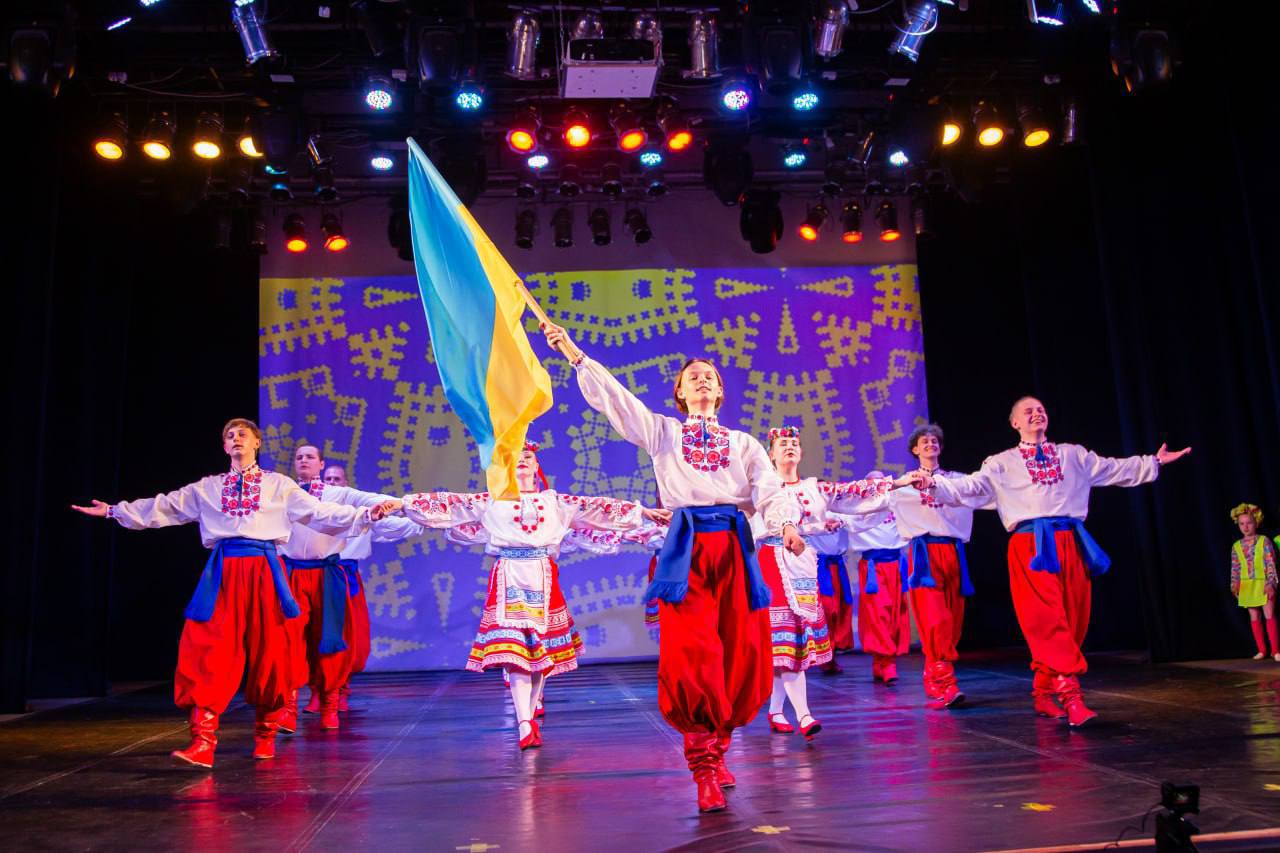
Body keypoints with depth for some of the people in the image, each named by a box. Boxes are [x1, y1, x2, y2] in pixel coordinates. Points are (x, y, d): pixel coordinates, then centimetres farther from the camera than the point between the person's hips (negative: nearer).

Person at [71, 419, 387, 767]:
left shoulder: (278, 485, 10)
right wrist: (114, 510, 18)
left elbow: (319, 511, 5)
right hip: (222, 573, 2)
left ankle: (266, 735, 18)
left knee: (269, 651, 2)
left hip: (264, 571, -1)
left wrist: (364, 515, -5)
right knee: (209, 652, -9)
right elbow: (162, 508, 20)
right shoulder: (207, 487, 17)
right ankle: (203, 742, -11)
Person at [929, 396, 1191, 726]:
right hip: (1031, 547, -4)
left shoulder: (1073, 455, 19)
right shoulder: (1002, 464, 10)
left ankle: (1043, 693, 17)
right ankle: (1070, 695, -17)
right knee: (1047, 621, -14)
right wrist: (934, 484, -13)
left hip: (1071, 544, 4)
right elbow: (967, 488, 2)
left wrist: (1155, 462, 16)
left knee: (1071, 622, 4)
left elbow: (1115, 470, 21)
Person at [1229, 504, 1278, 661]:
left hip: (1263, 584, -4)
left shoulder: (1264, 541, -4)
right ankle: (1261, 650, 12)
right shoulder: (1236, 546, 8)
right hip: (1247, 586, 4)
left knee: (1269, 616, -8)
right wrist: (1234, 585, 2)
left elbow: (1271, 564, -8)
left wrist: (1270, 583, -16)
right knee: (1254, 618, 6)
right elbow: (1235, 568, 10)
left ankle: (1275, 650, -3)